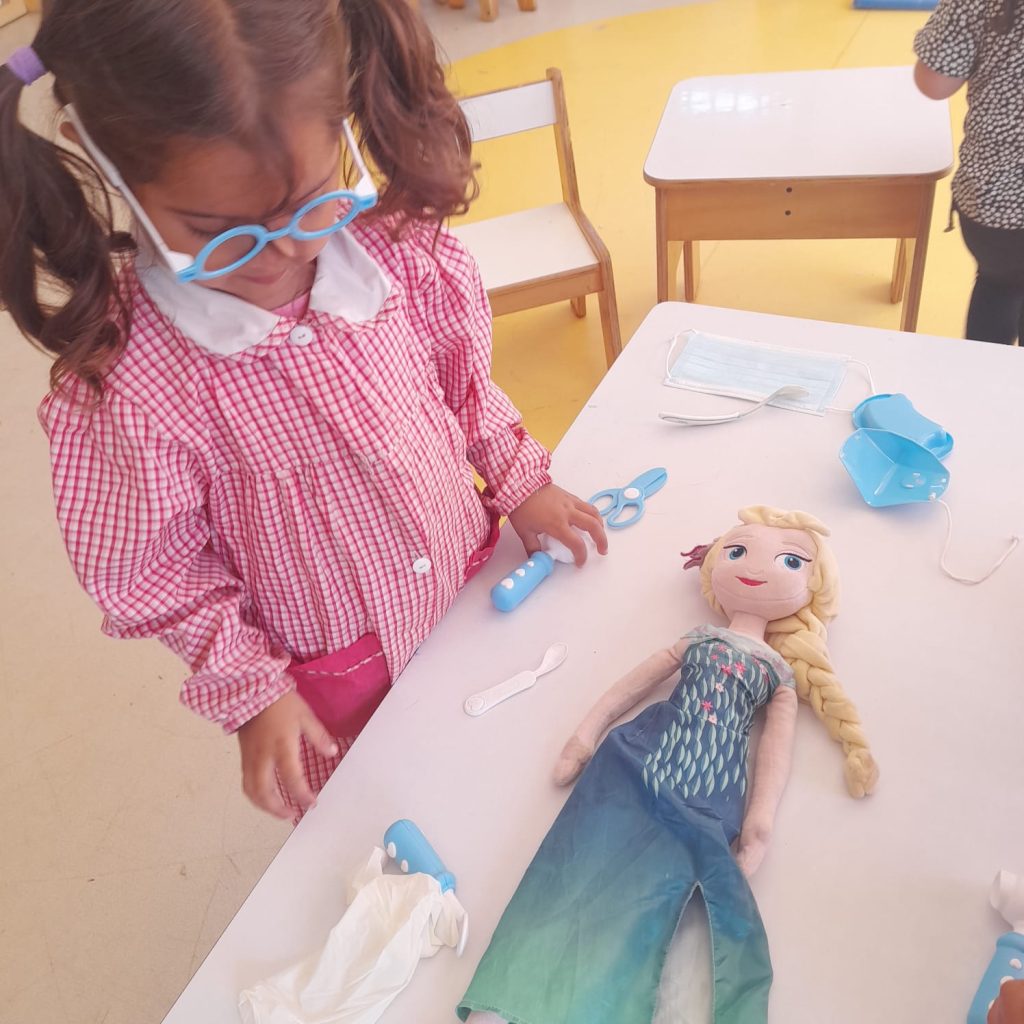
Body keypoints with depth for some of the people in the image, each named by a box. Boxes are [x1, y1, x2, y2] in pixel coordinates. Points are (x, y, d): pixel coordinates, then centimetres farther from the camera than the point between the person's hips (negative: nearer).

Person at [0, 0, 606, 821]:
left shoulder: (399, 252, -18)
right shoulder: (120, 380, -28)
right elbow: (147, 569, -14)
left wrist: (519, 482, 2)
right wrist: (250, 690, -11)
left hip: (472, 588, 4)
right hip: (337, 675, -3)